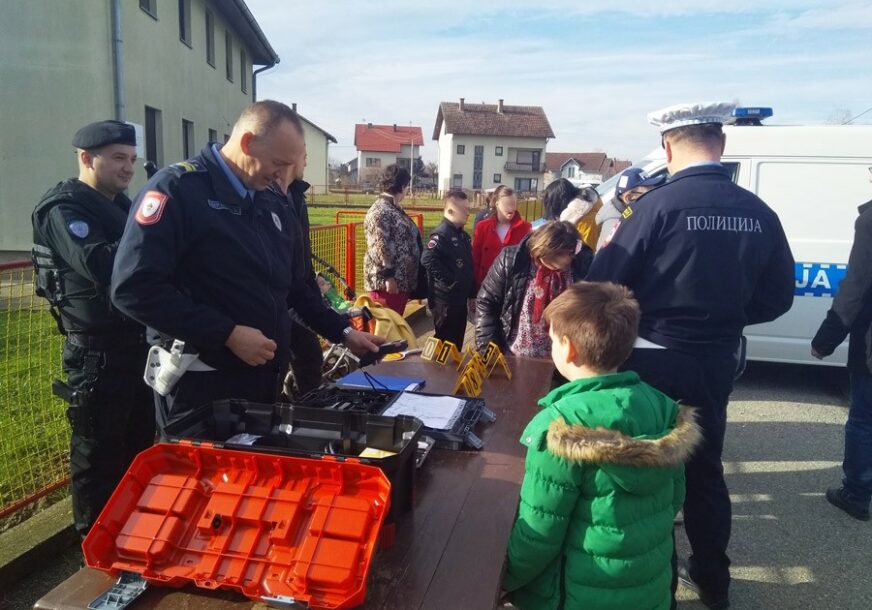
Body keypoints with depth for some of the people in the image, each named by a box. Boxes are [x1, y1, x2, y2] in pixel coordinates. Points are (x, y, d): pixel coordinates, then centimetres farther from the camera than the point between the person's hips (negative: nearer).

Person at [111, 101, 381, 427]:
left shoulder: (273, 204, 11)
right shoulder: (177, 189, -13)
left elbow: (294, 286, 19)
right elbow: (134, 288, -21)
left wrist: (342, 332, 10)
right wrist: (228, 335, -22)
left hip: (265, 379, 8)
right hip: (203, 384, -7)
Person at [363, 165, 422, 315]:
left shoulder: (395, 209, 17)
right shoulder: (380, 211, -13)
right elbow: (379, 247, -21)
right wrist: (388, 276, -23)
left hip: (402, 280, 10)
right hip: (386, 281, -10)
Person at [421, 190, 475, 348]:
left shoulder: (462, 234, 12)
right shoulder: (441, 234, -16)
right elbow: (428, 259, -31)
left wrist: (472, 292, 17)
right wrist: (448, 281, -25)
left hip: (460, 297, 9)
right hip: (445, 298, -9)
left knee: (457, 340, 17)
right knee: (446, 341, 1)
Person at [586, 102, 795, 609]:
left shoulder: (659, 205, -17)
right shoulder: (759, 213, -2)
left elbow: (603, 286, -15)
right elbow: (777, 298, 5)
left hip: (655, 361, -5)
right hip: (717, 363, 5)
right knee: (705, 470, 22)